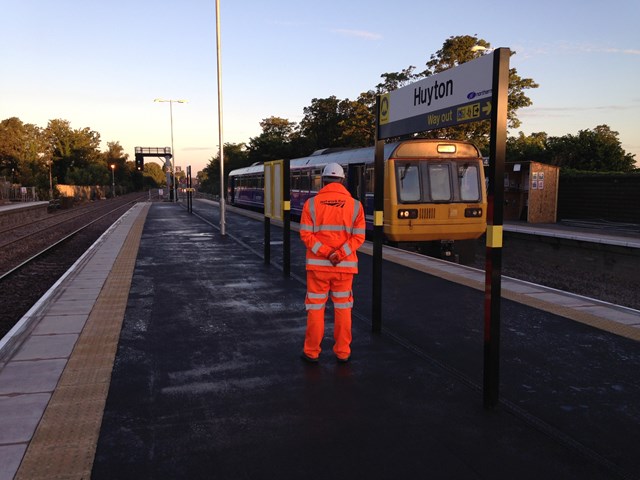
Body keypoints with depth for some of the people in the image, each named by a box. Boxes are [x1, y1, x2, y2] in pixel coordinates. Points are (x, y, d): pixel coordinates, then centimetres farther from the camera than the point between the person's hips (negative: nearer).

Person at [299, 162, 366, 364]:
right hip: (345, 266, 1)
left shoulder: (311, 203, -3)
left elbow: (306, 235, -10)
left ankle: (311, 352, 18)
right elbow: (359, 236, -7)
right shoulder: (355, 205, 0)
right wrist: (340, 254, -14)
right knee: (343, 309, 11)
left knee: (315, 308, 9)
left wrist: (325, 253, -14)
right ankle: (343, 352, 19)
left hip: (318, 264, 0)